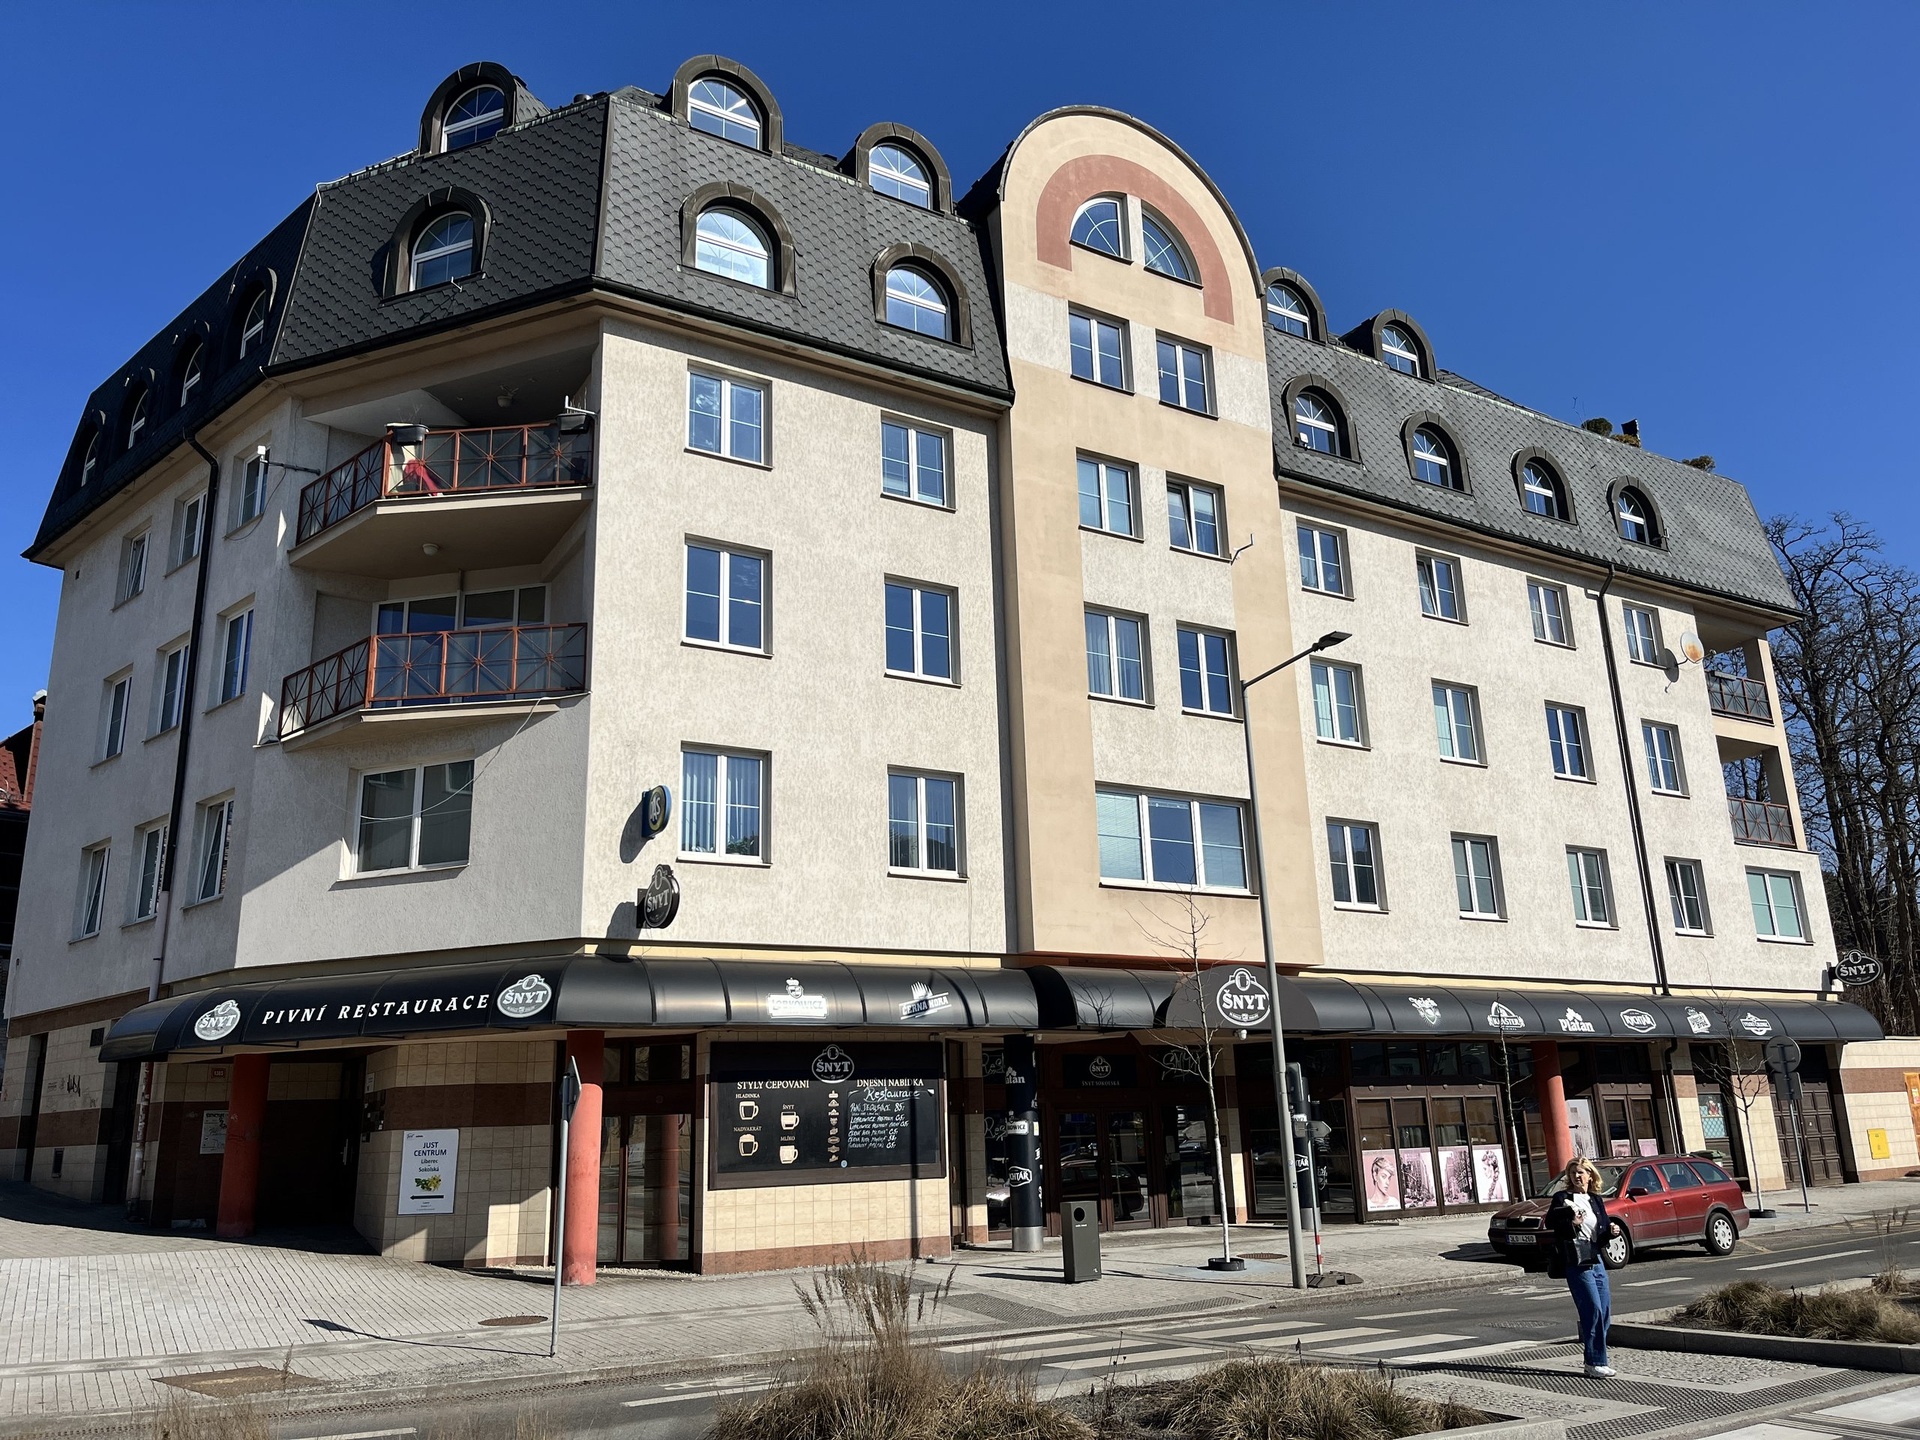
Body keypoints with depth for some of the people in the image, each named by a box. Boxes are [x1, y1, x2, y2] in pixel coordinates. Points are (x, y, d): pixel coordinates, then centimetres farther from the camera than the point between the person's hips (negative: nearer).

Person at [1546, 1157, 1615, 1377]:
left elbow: (1603, 1234, 17)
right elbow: (1550, 1222, -5)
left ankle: (1593, 1360, 15)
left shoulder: (1596, 1200, 15)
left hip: (1596, 1260, 6)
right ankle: (1595, 1362, -4)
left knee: (1605, 1311, 5)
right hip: (1575, 1261, -6)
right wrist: (1571, 1223, -19)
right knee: (1593, 1310, -10)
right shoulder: (1562, 1197, 0)